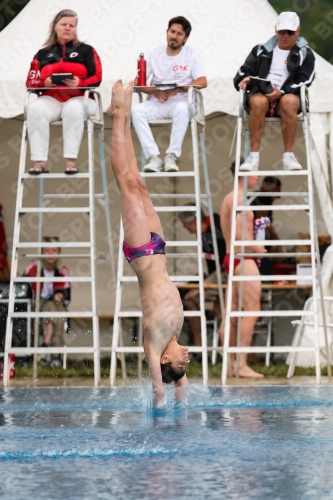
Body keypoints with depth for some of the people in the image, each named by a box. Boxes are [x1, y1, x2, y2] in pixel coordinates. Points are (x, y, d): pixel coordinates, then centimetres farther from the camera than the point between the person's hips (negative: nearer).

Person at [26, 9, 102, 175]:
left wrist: (79, 83, -19)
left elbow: (96, 78, 1)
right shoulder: (43, 54, 17)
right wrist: (44, 83, -13)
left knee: (73, 109, -39)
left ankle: (70, 161, -36)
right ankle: (40, 161, -35)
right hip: (51, 99, 2)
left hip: (80, 98, -2)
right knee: (35, 109, -33)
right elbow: (30, 81, 10)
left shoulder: (86, 51, 13)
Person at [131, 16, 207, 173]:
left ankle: (171, 156, -33)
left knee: (182, 109, -38)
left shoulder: (191, 54, 6)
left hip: (179, 101, -2)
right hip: (156, 102, 2)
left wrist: (177, 89, -18)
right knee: (136, 111, -28)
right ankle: (153, 157, -32)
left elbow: (202, 82, -5)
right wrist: (155, 92, -15)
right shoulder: (155, 54, 11)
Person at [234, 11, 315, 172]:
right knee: (259, 102, -37)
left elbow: (304, 81, 1)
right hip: (260, 94, 1)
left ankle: (288, 155, -32)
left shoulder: (305, 54, 14)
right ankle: (254, 156, -37)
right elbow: (244, 72, 18)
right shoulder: (261, 50, 21)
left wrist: (281, 92, -16)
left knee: (289, 101, -39)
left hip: (287, 96, -1)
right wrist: (244, 79, -8)